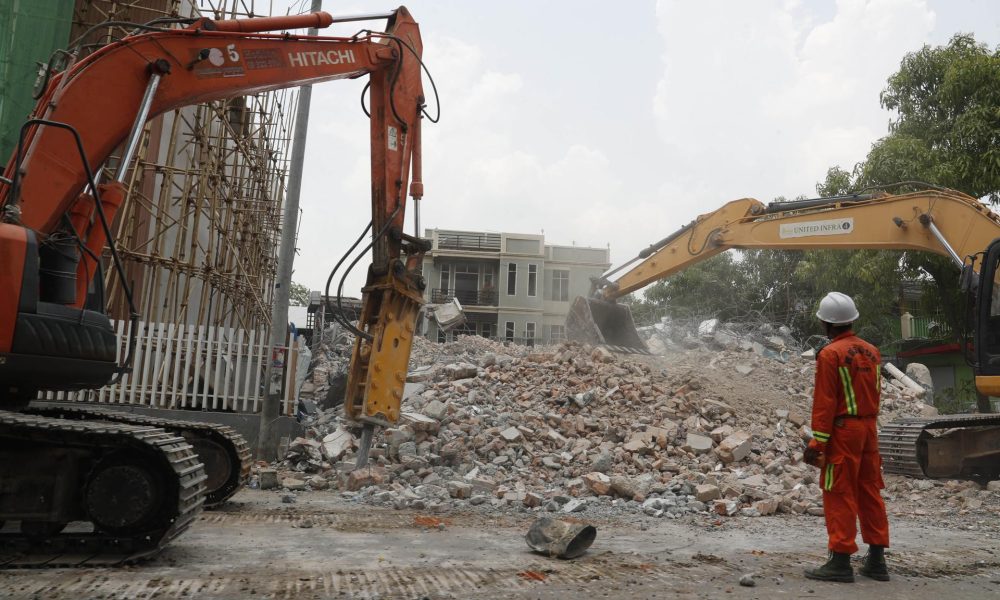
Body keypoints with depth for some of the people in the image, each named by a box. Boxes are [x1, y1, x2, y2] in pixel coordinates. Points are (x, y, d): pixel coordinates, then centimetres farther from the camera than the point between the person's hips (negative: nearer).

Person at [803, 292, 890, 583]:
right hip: (869, 428, 8)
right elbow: (875, 395, 13)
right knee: (870, 493, 13)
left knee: (840, 496, -2)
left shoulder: (830, 354, -14)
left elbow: (825, 402, -16)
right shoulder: (871, 351, 9)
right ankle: (876, 560, 20)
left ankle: (841, 561, 2)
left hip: (843, 431, -8)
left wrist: (818, 441, -13)